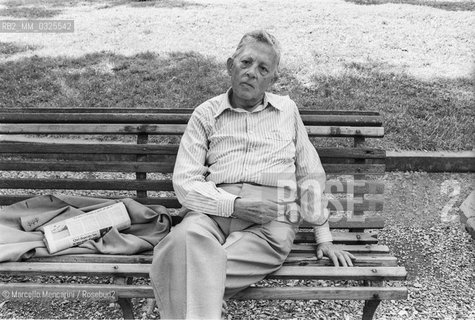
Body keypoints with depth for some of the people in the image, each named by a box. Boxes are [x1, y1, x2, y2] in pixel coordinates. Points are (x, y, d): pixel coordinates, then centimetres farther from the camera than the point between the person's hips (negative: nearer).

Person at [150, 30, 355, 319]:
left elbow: (310, 175, 19)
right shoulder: (206, 114, 12)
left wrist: (324, 236, 13)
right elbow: (184, 181, 3)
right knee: (186, 237, -35)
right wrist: (234, 205, -12)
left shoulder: (288, 110, 18)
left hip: (271, 222, 0)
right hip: (215, 210, 1)